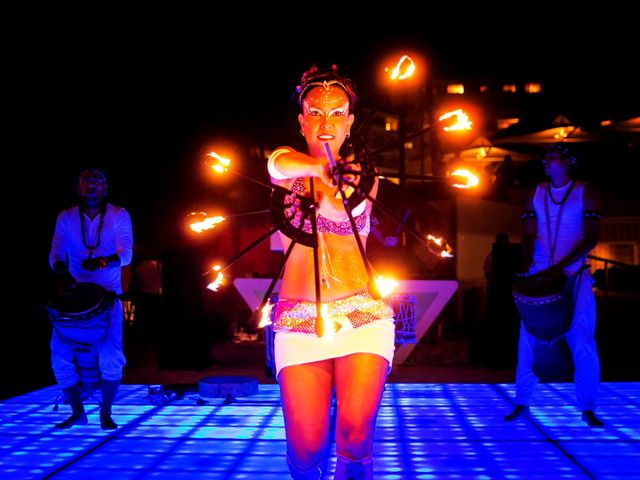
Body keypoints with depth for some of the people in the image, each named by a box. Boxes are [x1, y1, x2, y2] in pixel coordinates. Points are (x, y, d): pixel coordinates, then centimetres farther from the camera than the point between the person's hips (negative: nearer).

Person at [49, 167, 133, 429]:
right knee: (60, 354, -8)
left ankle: (106, 412, 2)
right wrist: (62, 272, -27)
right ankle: (77, 411, 11)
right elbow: (56, 253, -5)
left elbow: (125, 254, -12)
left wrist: (102, 262, -33)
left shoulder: (119, 216, 0)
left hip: (108, 294, -2)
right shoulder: (66, 218, 5)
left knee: (111, 354, -16)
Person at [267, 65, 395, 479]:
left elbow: (345, 209, -15)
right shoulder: (290, 165, 9)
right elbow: (279, 165, -17)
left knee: (355, 438, -14)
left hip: (363, 315, 0)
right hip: (299, 321, 0)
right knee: (306, 446, -7)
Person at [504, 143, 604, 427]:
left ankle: (587, 408, 5)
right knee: (529, 340, 1)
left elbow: (590, 238, -7)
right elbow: (528, 234, 5)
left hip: (574, 278, -3)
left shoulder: (585, 194, 0)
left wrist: (561, 267, -19)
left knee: (582, 342, -5)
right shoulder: (535, 195, 10)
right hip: (539, 277, 3)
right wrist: (528, 262, -15)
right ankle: (522, 403, 9)